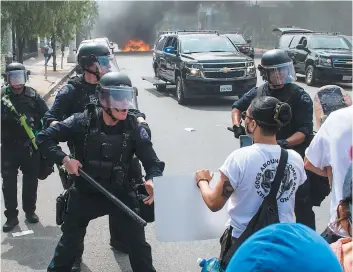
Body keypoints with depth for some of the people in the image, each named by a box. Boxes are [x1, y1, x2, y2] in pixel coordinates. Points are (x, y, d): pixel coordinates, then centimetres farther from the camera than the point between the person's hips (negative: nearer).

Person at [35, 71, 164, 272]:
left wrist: (152, 180, -37)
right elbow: (44, 137, -10)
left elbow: (152, 161, -15)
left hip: (120, 194, 0)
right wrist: (64, 159, -24)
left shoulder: (134, 128, -13)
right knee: (70, 242, 14)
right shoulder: (82, 122, -16)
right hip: (85, 193, 0)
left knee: (138, 242, 3)